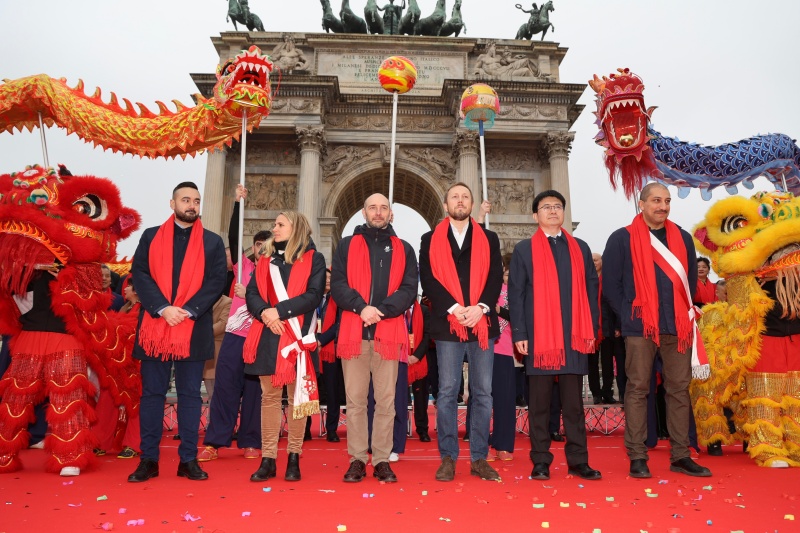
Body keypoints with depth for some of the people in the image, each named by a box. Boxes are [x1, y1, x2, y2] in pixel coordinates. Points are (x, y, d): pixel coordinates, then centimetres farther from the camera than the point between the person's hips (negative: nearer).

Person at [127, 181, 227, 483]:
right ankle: (148, 459, 16)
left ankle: (188, 459, 13)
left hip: (194, 329, 0)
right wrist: (163, 308, -13)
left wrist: (187, 311, -12)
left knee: (190, 394, 5)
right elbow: (139, 274, 0)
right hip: (154, 326, 1)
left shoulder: (212, 242, 8)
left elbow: (216, 282, -1)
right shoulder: (151, 237, 10)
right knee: (152, 393, 6)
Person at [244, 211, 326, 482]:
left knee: (297, 395, 0)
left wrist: (279, 310, -15)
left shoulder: (314, 259, 4)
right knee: (269, 395, 5)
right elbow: (252, 293, 8)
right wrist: (265, 313, -12)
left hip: (298, 336, -4)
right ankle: (268, 459, 10)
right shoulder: (266, 260, 17)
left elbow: (314, 296, -8)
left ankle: (294, 458, 10)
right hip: (268, 336, 4)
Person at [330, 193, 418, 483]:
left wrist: (382, 311, -12)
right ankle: (357, 459, 13)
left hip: (388, 333, 0)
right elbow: (337, 284, 2)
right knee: (355, 400, 3)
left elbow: (409, 288, 3)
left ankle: (382, 460, 12)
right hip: (353, 332, 0)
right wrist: (361, 307, -14)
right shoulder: (347, 246, 12)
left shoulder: (403, 249, 13)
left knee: (386, 400, 3)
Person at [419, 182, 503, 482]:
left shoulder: (489, 239, 14)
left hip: (482, 323, 2)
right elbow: (428, 279, -1)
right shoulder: (431, 240, 10)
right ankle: (448, 458, 11)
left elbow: (496, 277, 4)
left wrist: (480, 307, -13)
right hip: (447, 324, -1)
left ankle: (479, 458, 14)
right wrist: (454, 308, -13)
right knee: (448, 393, 2)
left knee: (483, 393, 4)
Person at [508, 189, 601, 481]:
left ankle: (578, 461, 15)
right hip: (539, 336, -2)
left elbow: (591, 290, 12)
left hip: (575, 336, 2)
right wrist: (519, 333, -6)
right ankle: (541, 461, 12)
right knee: (540, 401, 4)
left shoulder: (580, 248, 14)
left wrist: (592, 329, 3)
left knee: (573, 401, 7)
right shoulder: (524, 249, 6)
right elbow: (515, 294, 1)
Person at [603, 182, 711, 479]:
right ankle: (637, 457, 6)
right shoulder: (622, 239, 0)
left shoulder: (682, 238, 13)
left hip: (677, 326, 4)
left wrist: (683, 310, 11)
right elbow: (610, 283, -1)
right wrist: (628, 315, -4)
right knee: (637, 390, -1)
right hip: (640, 327, -4)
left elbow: (690, 279, 19)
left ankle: (680, 456, 17)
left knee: (679, 389, 7)